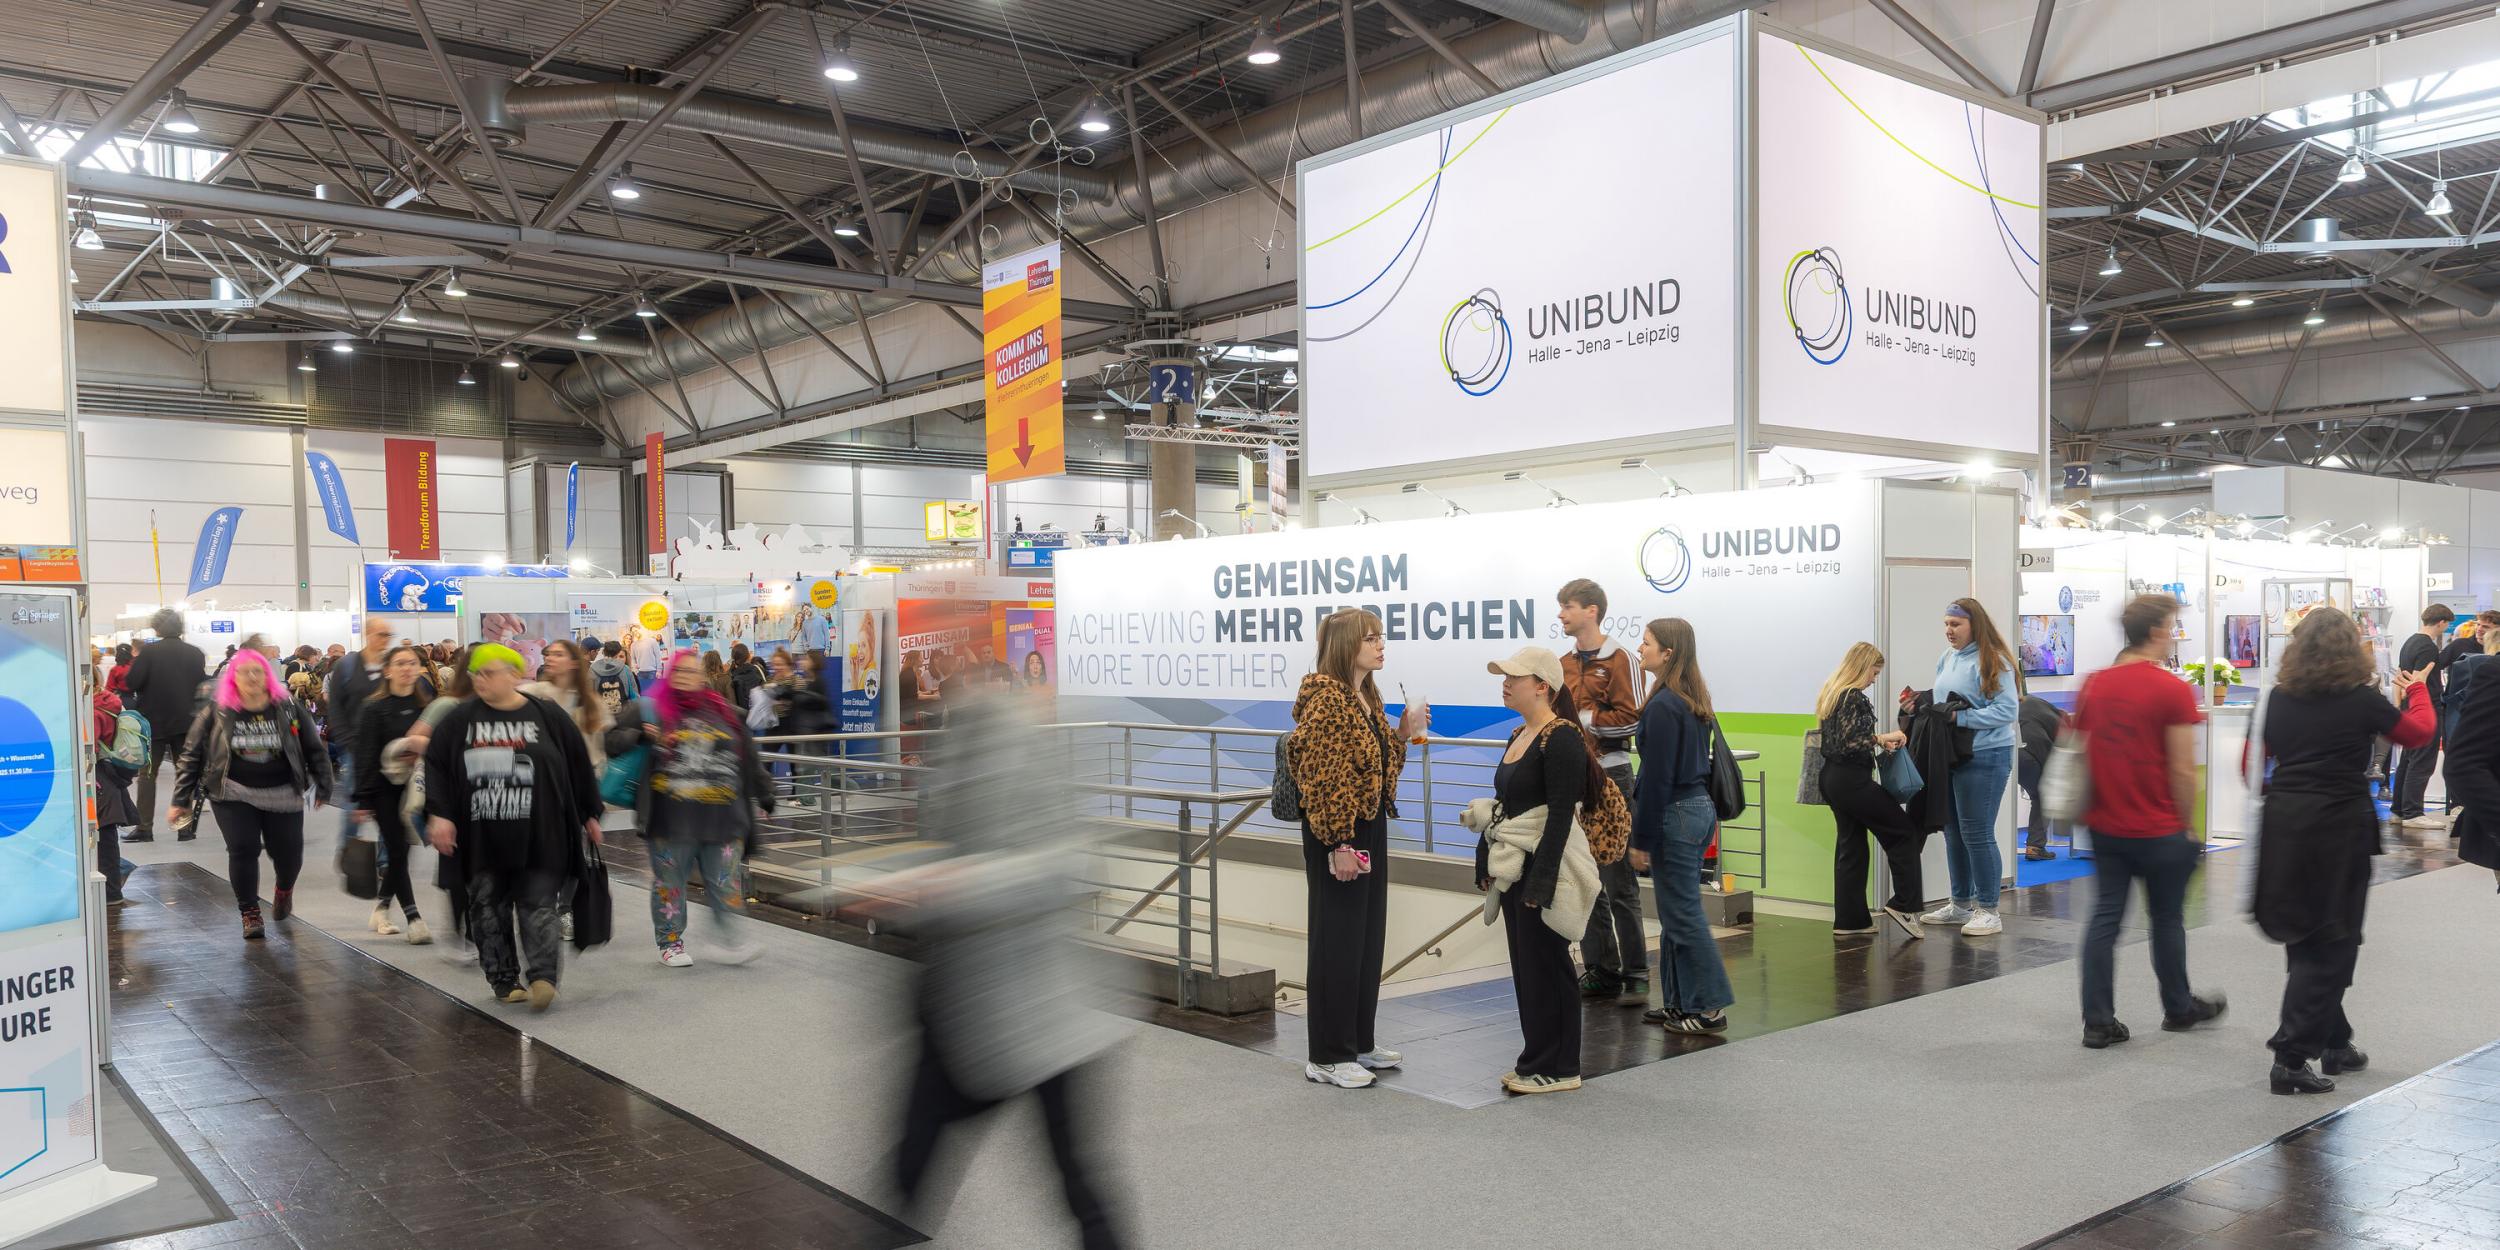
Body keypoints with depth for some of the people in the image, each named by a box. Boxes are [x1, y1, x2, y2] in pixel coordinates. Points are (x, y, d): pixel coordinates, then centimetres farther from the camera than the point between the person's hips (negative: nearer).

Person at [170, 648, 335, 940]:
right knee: (243, 850, -10)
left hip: (282, 794, 1)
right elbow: (191, 755, 4)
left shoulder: (289, 709, 1)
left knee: (287, 852, 3)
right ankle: (250, 913, 6)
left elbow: (315, 750, 8)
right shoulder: (216, 713, -1)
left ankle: (284, 890, 38)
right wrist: (182, 800, 2)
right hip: (234, 794, -1)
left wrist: (323, 788, 7)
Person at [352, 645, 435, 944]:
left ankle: (381, 908, 28)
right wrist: (363, 800, -11)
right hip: (385, 789, -4)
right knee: (397, 851, -4)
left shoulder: (427, 705, 5)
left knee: (402, 850, 9)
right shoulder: (374, 708, -6)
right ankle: (413, 919, -3)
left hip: (416, 788, 4)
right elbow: (365, 755, -8)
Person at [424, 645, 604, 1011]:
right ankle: (504, 980, 17)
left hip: (538, 837, -3)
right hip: (482, 839, 3)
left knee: (539, 906, -4)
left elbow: (579, 764, 7)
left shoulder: (547, 716, 0)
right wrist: (438, 813, -5)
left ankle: (543, 977, -6)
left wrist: (589, 815, 10)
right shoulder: (460, 719, 5)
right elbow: (436, 765, 6)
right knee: (489, 909, 7)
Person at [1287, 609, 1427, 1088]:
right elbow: (1319, 778, -21)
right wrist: (1337, 845, -23)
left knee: (1369, 938, 15)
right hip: (1337, 833, -9)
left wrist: (1403, 733, 5)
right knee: (1337, 942, -1)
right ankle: (1327, 1056, 9)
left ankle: (1359, 1041, 26)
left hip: (1372, 828, 9)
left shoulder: (1367, 697, 11)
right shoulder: (1325, 698, -17)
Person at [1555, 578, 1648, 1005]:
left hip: (1609, 775, -7)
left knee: (1619, 882, -3)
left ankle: (1635, 975, 4)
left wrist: (1582, 719, -13)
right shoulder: (1564, 664, 14)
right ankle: (1601, 971, 18)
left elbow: (1631, 719, -15)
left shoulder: (1620, 661, -7)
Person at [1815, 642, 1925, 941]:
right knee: (1905, 832, 2)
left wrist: (1878, 739, 12)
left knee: (1850, 846, 11)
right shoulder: (1854, 697, -15)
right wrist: (1882, 738, -17)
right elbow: (1849, 743, -22)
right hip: (1852, 780, -10)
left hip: (1833, 779, 10)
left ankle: (1850, 921, 11)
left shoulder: (1831, 693, 14)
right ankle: (1903, 904, 2)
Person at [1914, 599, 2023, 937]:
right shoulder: (1946, 659, 11)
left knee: (1976, 834, -4)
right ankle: (1961, 904, 27)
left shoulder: (1992, 661, -13)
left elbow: (2007, 710, -20)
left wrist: (1960, 717, -22)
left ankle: (1988, 910, 7)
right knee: (1954, 832, 15)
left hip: (1984, 757, -8)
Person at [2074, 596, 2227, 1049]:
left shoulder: (2093, 685, 2)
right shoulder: (2173, 689, -13)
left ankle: (2098, 1022, 6)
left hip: (2105, 825, 4)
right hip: (2158, 830, -4)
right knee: (2167, 919, 13)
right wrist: (2185, 823, -2)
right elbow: (2182, 769, -14)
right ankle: (2178, 1009, 32)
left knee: (2105, 917, 6)